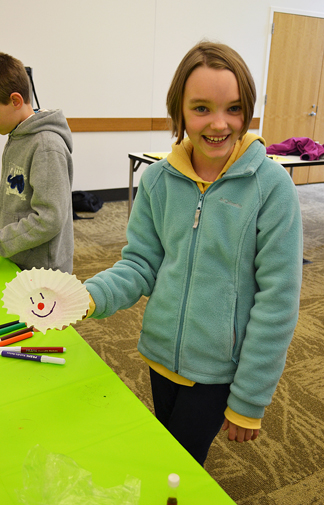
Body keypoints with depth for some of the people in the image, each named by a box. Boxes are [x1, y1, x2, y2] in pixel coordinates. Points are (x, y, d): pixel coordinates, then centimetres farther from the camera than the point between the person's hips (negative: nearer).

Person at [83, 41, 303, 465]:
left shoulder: (272, 186, -17)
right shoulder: (158, 180, -6)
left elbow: (278, 301, -15)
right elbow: (142, 262, -2)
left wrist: (250, 400, -11)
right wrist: (91, 295, -23)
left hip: (220, 367, -4)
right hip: (162, 354, 4)